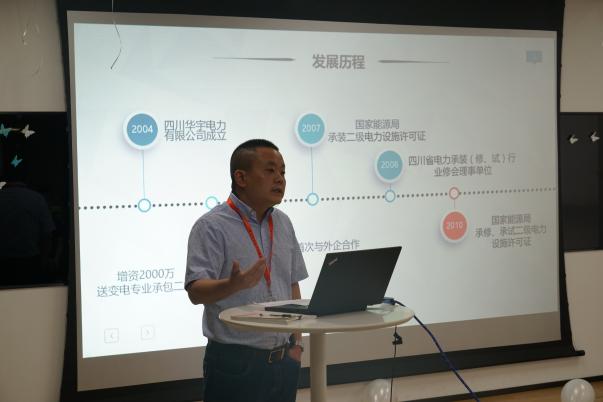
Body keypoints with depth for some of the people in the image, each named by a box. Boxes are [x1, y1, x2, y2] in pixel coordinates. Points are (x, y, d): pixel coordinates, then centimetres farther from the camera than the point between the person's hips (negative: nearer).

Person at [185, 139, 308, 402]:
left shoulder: (283, 223, 10)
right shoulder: (211, 226, -9)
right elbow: (196, 292, -17)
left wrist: (296, 342, 9)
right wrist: (234, 284, -35)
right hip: (235, 362, -5)